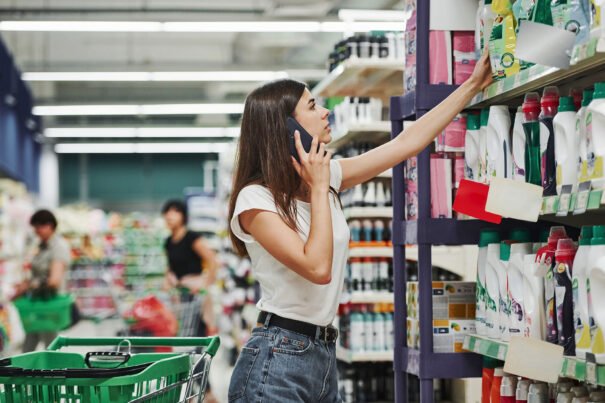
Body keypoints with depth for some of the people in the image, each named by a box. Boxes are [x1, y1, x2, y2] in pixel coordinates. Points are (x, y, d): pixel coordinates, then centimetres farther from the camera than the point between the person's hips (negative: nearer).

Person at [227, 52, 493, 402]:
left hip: (324, 356, 8)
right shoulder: (256, 198, -13)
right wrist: (318, 189, -15)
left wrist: (472, 85, 14)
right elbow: (317, 268, -23)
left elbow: (406, 143, 13)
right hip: (277, 360, -8)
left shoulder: (327, 176, 9)